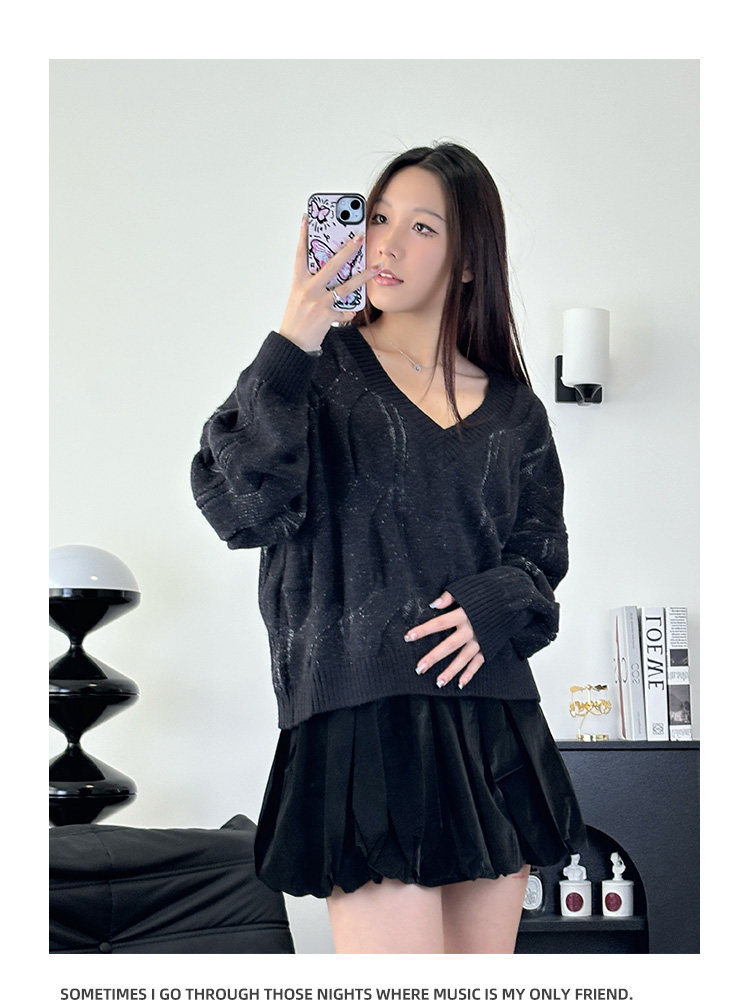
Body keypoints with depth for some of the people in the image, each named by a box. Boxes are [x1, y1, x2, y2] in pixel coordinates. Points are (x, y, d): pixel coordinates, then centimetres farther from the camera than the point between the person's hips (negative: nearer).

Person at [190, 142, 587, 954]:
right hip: (362, 717, -5)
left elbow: (543, 546, 17)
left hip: (496, 723, 5)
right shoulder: (320, 369, 3)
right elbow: (239, 506, -11)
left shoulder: (512, 411, 13)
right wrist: (289, 350, -18)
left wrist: (495, 605, -5)